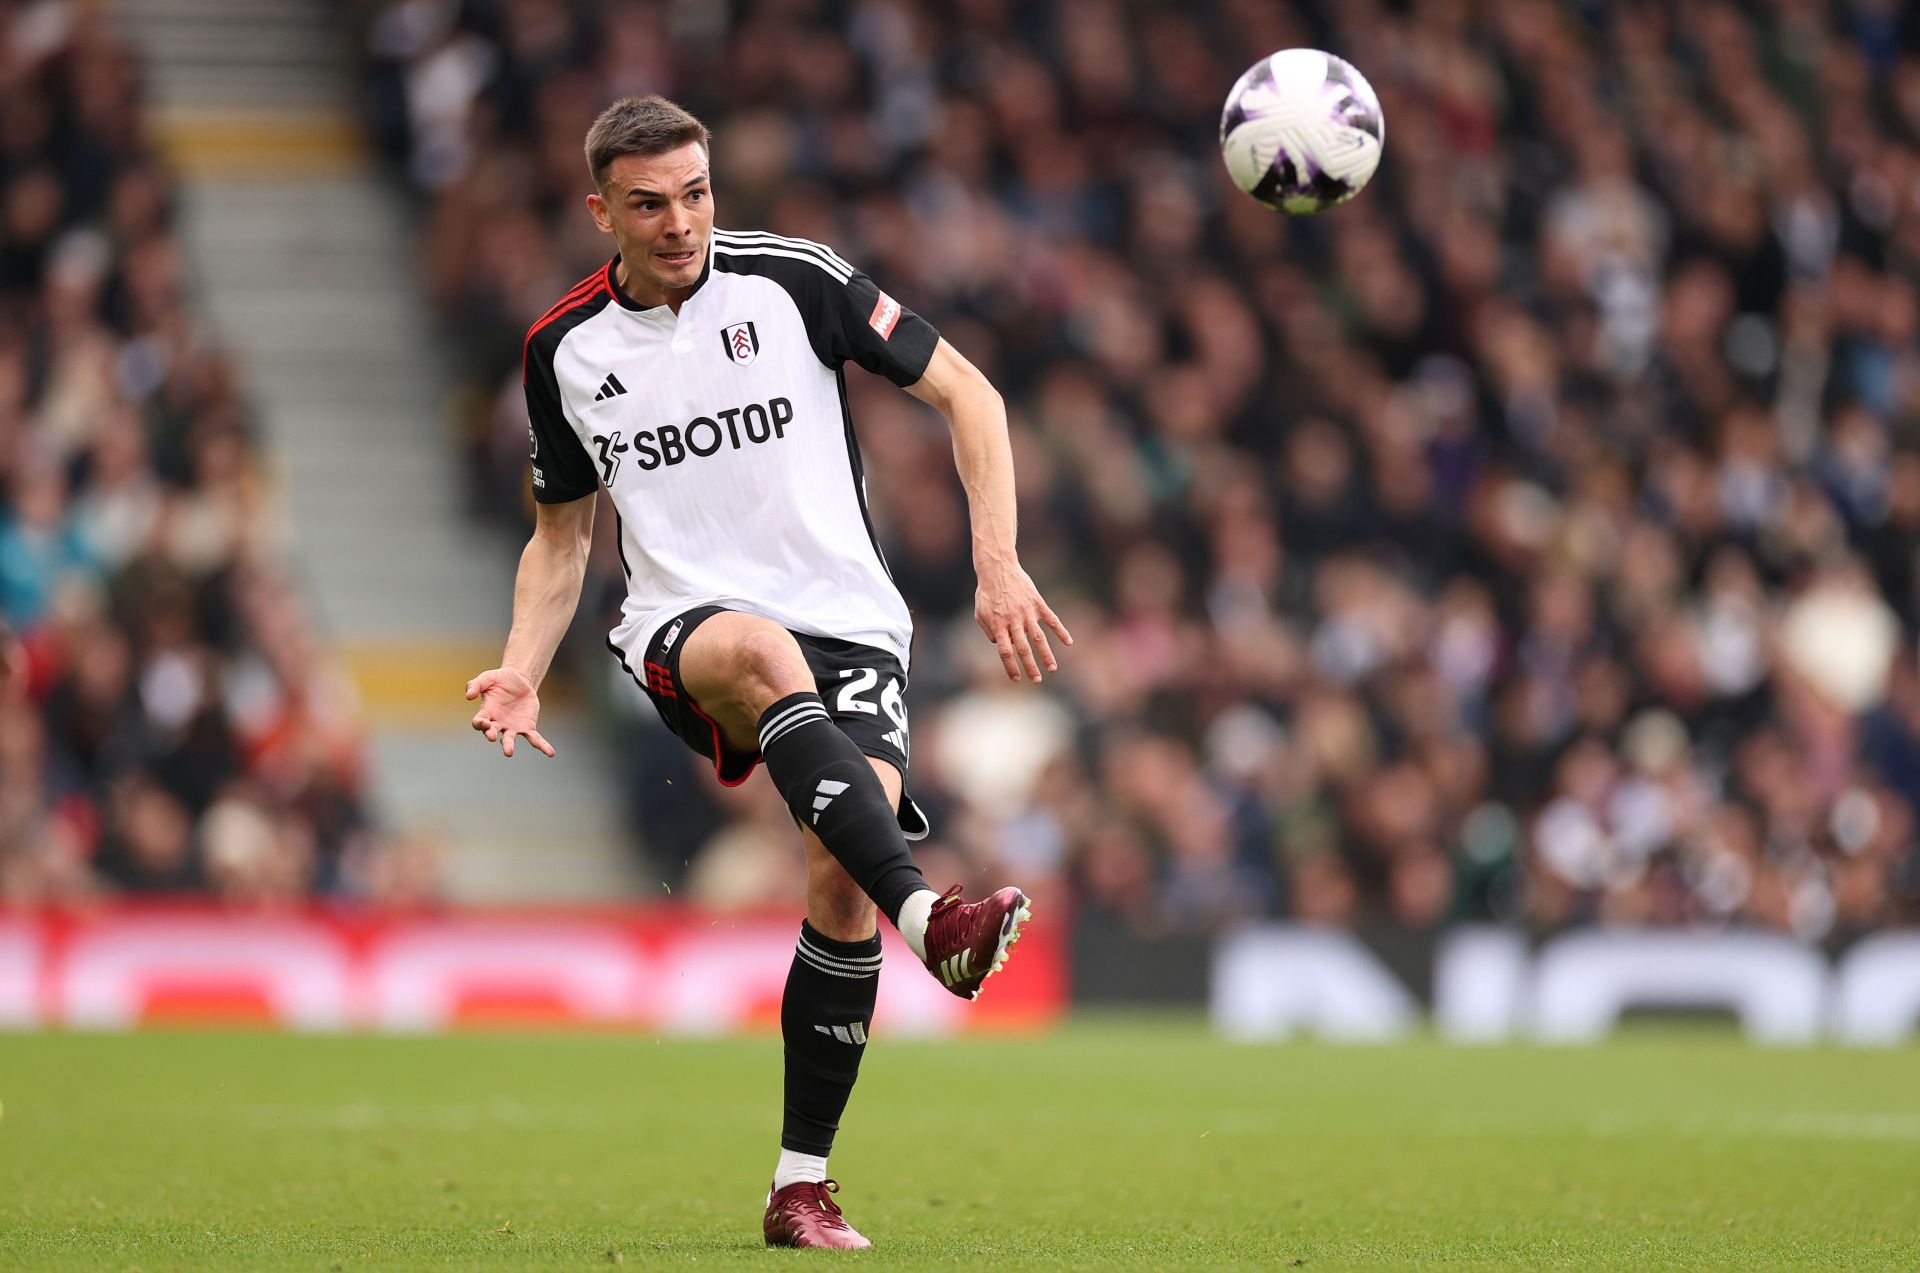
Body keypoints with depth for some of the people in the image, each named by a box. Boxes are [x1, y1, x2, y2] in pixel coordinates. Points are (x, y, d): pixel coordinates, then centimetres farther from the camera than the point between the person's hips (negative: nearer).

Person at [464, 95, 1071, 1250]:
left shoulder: (792, 279, -2)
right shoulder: (564, 350, 8)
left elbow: (967, 392, 3)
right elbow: (563, 533, 20)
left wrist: (999, 565, -7)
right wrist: (522, 671, 3)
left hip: (848, 621, 0)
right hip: (684, 626, 0)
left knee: (843, 874, -21)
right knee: (763, 654, -38)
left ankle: (803, 1186, -9)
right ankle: (929, 916, -55)